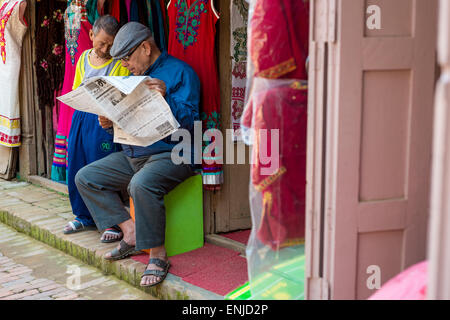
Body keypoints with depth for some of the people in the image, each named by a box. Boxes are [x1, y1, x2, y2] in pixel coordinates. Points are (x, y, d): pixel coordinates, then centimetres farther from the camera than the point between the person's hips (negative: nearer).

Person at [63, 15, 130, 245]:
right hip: (81, 117, 6)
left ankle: (113, 223, 4)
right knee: (76, 169, 10)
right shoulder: (84, 58, 13)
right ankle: (84, 217, 26)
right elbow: (75, 90, 19)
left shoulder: (120, 64, -4)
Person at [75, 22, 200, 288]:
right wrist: (111, 122, 2)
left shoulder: (180, 72, -7)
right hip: (132, 155, 9)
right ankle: (131, 234, -4)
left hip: (171, 154, -9)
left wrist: (167, 97, -29)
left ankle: (158, 255, -22)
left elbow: (189, 122, -15)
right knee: (85, 178, 2)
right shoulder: (136, 76, 19)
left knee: (142, 184, -38)